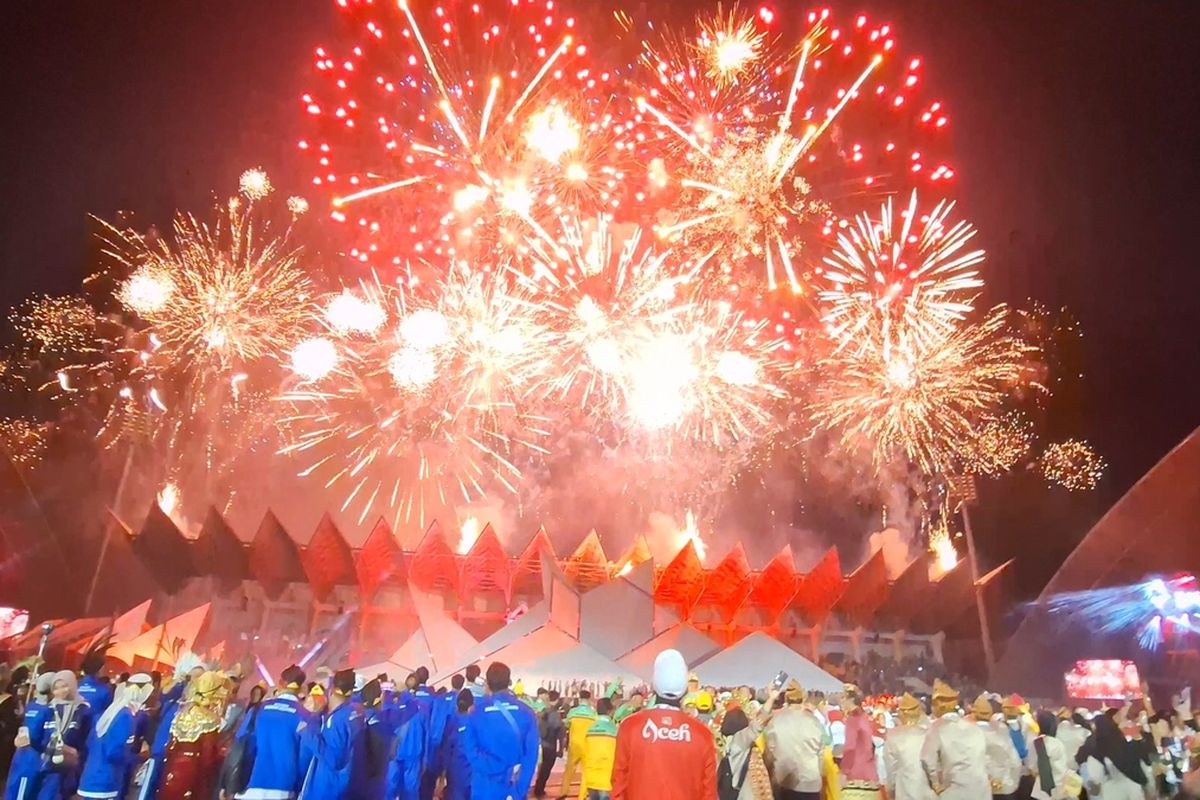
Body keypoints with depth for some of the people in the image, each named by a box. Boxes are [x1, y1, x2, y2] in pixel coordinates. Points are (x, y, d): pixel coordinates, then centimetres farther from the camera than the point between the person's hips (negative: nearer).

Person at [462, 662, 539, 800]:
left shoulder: (476, 713, -7)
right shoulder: (526, 712, -6)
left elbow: (472, 752, -12)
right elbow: (531, 755, -9)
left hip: (485, 789, -1)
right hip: (514, 789, 1)